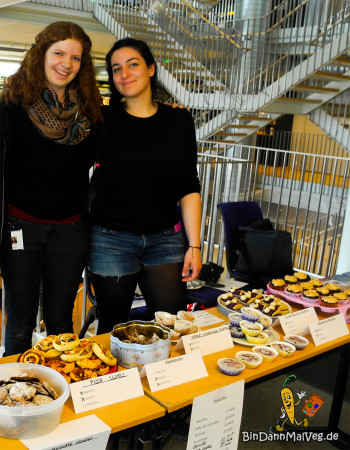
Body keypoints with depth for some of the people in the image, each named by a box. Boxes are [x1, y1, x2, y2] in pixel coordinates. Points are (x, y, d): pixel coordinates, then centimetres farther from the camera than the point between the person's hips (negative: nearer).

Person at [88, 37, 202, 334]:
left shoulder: (179, 120, 3)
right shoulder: (104, 119, 0)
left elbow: (189, 188, 2)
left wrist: (194, 245, -2)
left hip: (166, 240, 1)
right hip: (111, 240, -1)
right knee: (113, 324, 11)